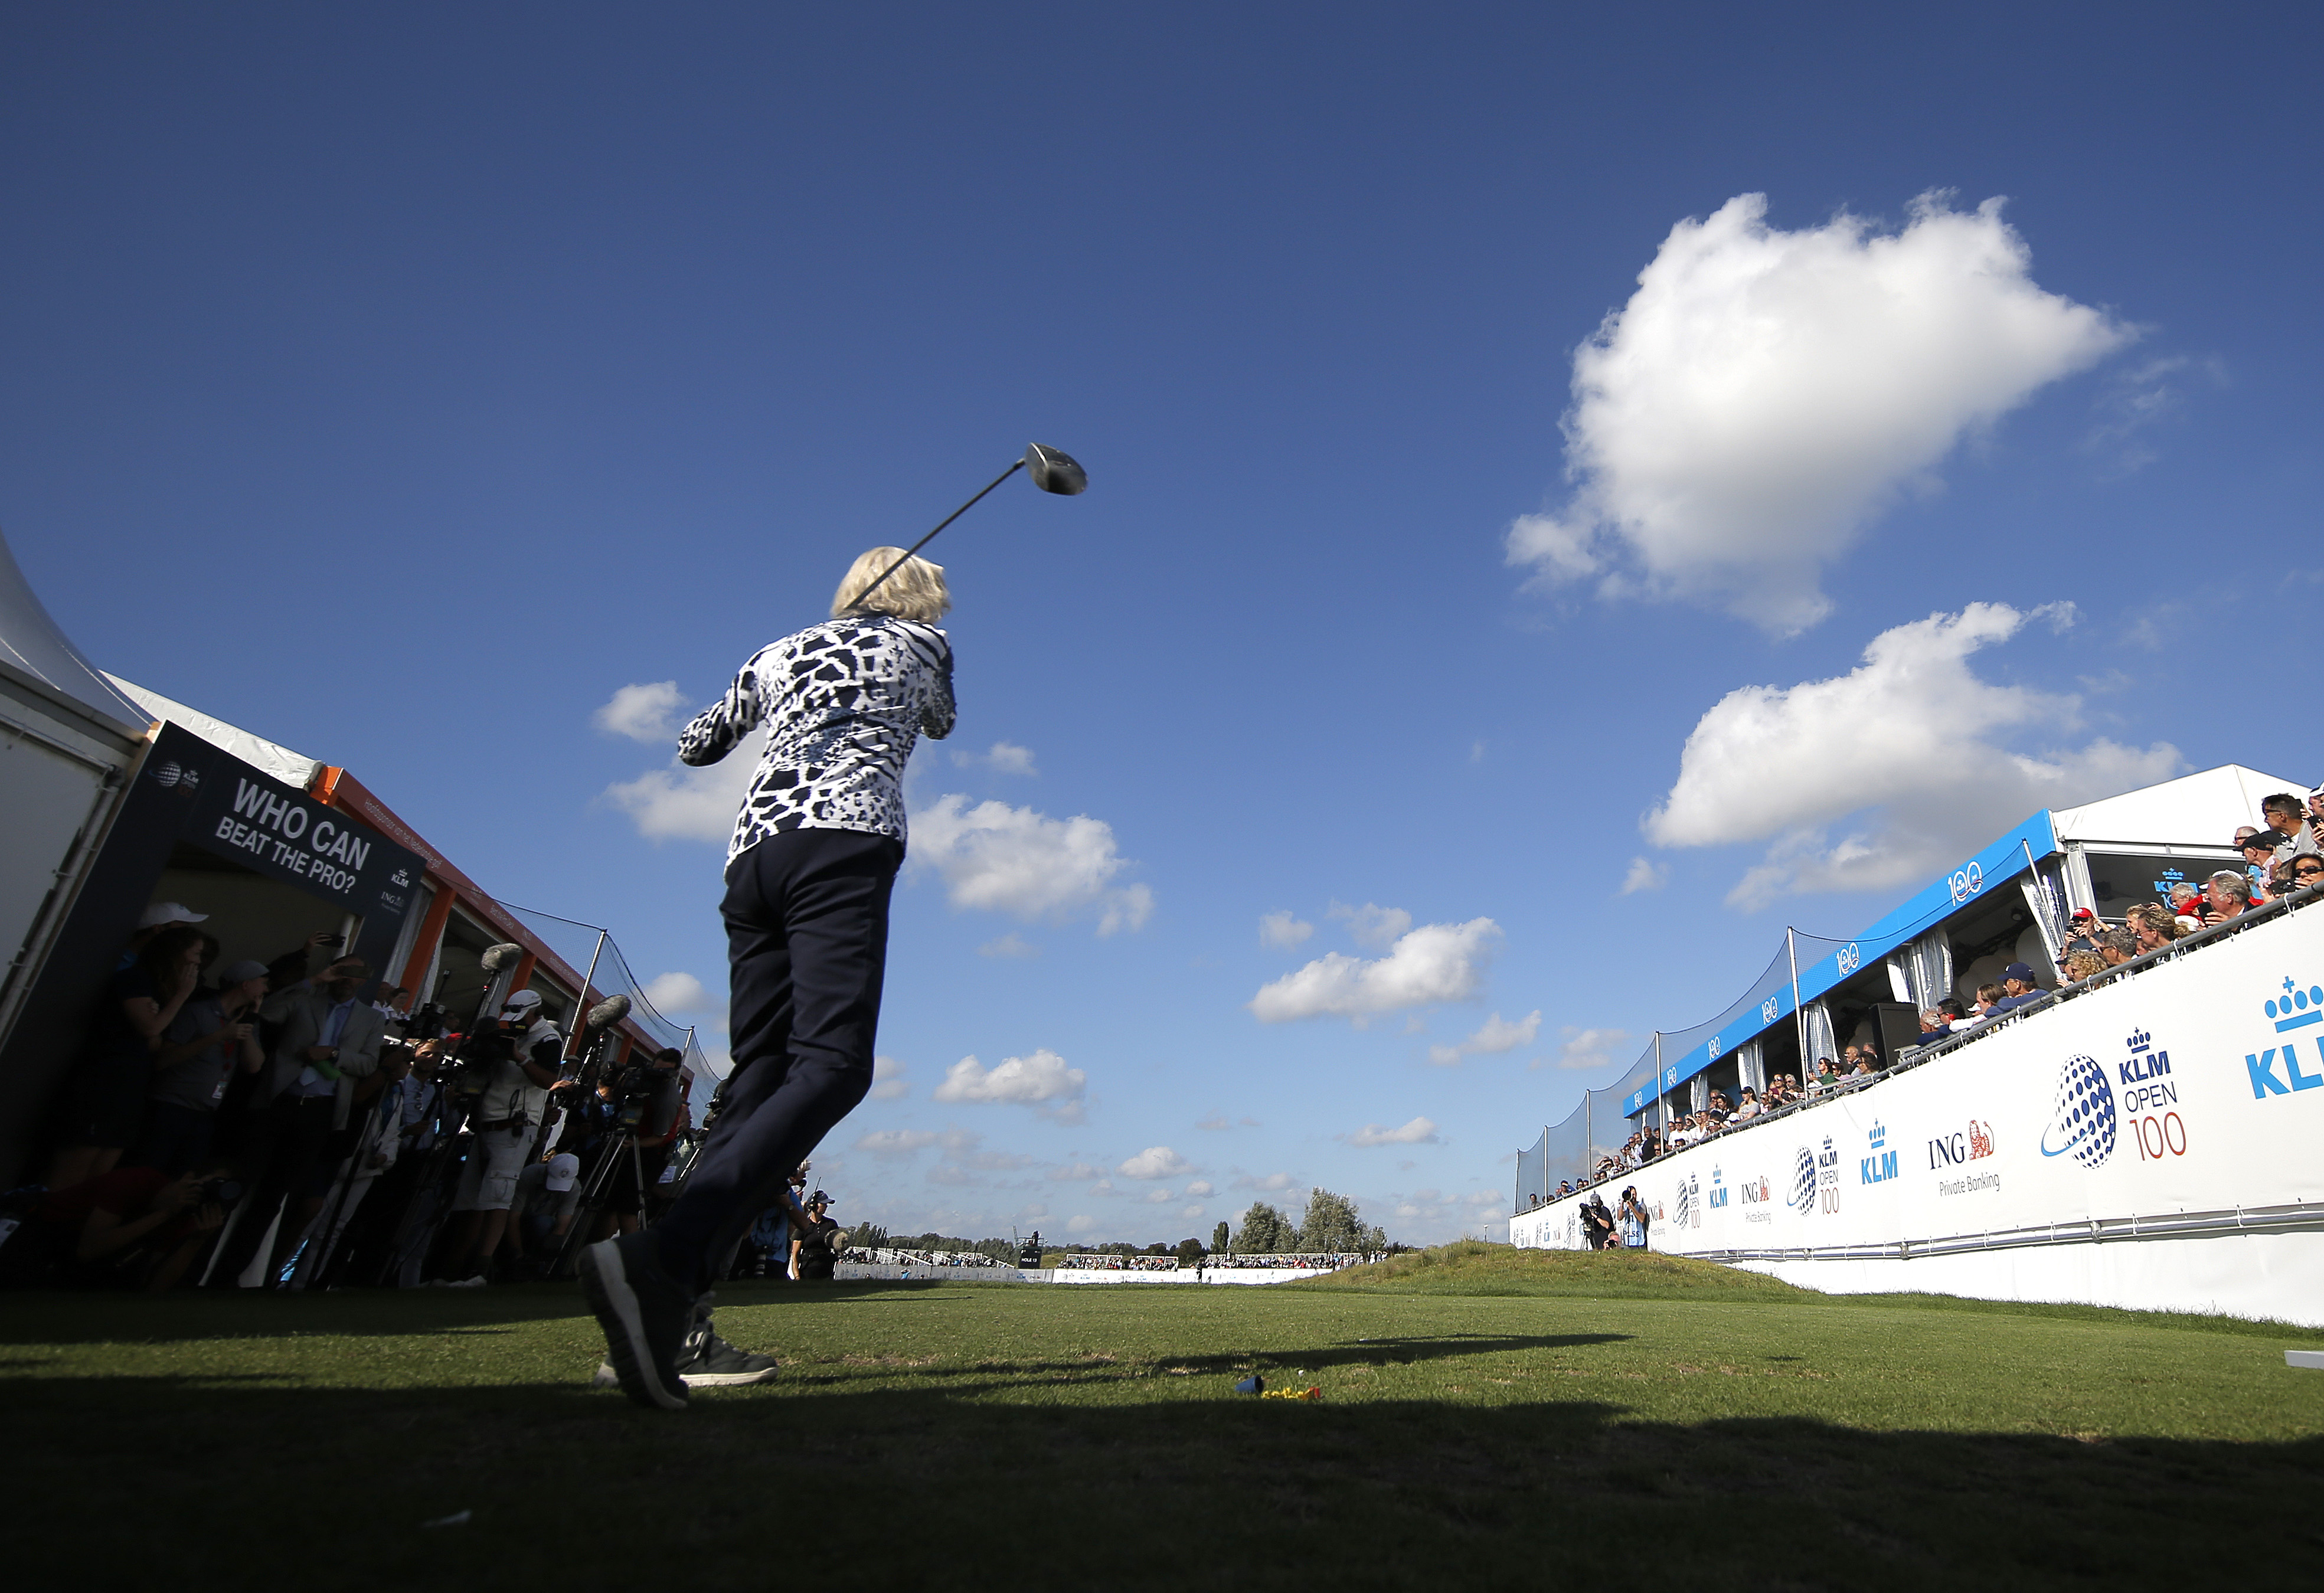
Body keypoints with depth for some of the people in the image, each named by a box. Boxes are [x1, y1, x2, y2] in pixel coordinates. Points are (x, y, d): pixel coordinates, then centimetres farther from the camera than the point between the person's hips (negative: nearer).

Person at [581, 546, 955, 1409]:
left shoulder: (777, 652, 29)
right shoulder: (921, 643, 20)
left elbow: (696, 744, 39)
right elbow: (941, 722, 40)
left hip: (751, 853, 6)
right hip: (846, 843, -6)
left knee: (758, 1081, 4)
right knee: (832, 1067, -18)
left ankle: (669, 1317, -6)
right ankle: (662, 1257, -38)